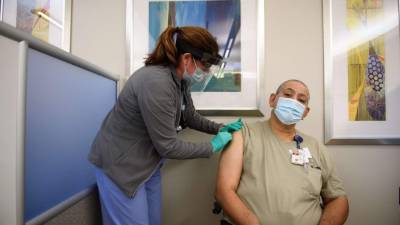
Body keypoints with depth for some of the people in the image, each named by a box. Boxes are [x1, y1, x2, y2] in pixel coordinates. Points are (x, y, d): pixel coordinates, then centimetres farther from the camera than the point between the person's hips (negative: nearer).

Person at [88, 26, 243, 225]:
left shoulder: (180, 80, -2)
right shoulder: (156, 82, -30)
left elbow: (190, 117, 12)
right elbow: (168, 147, -26)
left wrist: (220, 128, -1)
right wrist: (212, 147, -15)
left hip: (149, 164, 8)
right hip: (120, 165, -8)